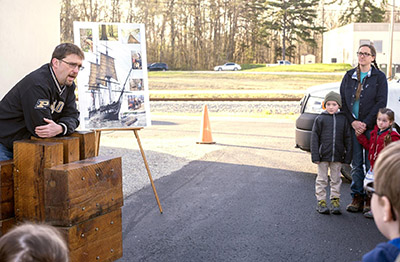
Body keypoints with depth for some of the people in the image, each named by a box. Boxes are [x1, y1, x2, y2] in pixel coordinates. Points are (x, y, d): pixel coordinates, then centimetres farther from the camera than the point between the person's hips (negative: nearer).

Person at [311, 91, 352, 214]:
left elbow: (348, 138, 6)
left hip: (337, 156, 2)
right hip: (323, 156, -1)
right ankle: (321, 202, 14)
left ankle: (335, 201, 21)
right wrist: (315, 156, -9)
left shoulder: (343, 119, 2)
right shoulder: (320, 119, -2)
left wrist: (347, 156, 2)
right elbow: (315, 138, -3)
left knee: (336, 180, 11)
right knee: (322, 179, 6)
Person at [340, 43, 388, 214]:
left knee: (371, 164, -1)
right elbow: (343, 101, 7)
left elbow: (381, 103, -6)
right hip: (352, 125, 3)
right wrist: (352, 122, -6)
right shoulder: (349, 76, 10)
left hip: (371, 127, -3)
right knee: (356, 163, 6)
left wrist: (365, 123, -13)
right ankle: (357, 198, 13)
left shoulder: (379, 77, 0)